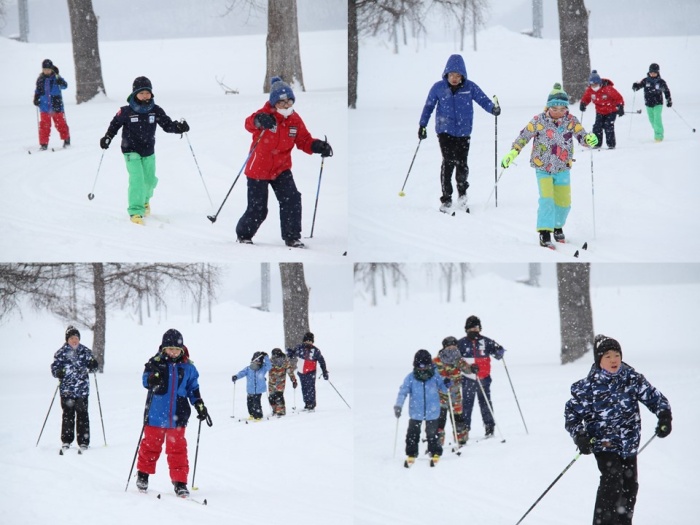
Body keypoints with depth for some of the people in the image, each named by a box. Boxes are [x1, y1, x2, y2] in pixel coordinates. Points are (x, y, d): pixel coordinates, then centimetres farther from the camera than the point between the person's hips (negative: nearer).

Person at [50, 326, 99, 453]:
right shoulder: (61, 353, 0)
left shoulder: (85, 351, 7)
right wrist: (58, 373, -18)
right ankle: (66, 442, 11)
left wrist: (93, 365, -6)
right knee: (68, 415, 1)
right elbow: (54, 368, 2)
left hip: (82, 390, 2)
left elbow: (90, 366, 16)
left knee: (82, 415, 3)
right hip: (67, 390, -2)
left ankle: (83, 442, 9)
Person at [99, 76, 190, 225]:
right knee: (137, 179, -18)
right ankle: (135, 212, -14)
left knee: (150, 180, 14)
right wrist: (107, 137, -11)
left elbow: (167, 124, -4)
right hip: (131, 151, -4)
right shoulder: (126, 111, -13)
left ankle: (145, 200, 47)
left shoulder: (155, 110, -6)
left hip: (149, 151, 4)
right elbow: (115, 124, 1)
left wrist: (178, 127, -22)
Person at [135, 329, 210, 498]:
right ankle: (143, 474, 29)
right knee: (151, 445, 10)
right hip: (156, 414, -1)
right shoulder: (156, 363, -3)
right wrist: (152, 378, -32)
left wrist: (200, 407, 10)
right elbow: (146, 380, -9)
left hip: (177, 416, 1)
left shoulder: (187, 367, 5)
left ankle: (180, 482, 6)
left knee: (177, 449, 2)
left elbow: (193, 389, 15)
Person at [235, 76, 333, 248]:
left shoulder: (295, 120, -3)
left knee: (292, 199, -11)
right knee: (257, 209, 0)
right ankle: (244, 235, 26)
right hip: (258, 168, -4)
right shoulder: (266, 114, -19)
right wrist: (259, 120, -63)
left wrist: (318, 146, -19)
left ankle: (292, 237, 2)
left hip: (281, 169, 4)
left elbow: (304, 140, 2)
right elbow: (249, 124, -39)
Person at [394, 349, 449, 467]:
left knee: (432, 434, 10)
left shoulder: (435, 377, -9)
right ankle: (411, 455, 21)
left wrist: (447, 384, -24)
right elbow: (403, 391, -10)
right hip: (415, 412, 0)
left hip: (432, 412, 0)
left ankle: (435, 454, 26)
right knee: (412, 434, 7)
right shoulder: (411, 378, -11)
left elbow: (443, 388, -1)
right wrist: (398, 406, -18)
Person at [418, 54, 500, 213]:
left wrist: (493, 108, -26)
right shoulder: (438, 87, 0)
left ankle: (462, 192, 25)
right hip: (445, 130, -1)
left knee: (461, 164, -3)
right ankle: (446, 199, -6)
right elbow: (429, 106, 9)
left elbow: (483, 99, -5)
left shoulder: (470, 87, -1)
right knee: (448, 162, -13)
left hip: (463, 132, 1)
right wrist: (422, 125, 7)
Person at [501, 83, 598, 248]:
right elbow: (524, 136, -6)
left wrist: (589, 139, -32)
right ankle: (545, 234, -16)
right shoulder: (538, 121, -13)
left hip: (563, 169, 3)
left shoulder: (571, 121, -8)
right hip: (543, 168, -3)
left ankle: (558, 226, 37)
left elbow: (582, 136, -8)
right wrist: (512, 153, -16)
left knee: (564, 202, 10)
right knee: (546, 199, -18)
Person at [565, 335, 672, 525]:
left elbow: (653, 396, 3)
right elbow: (572, 413, -5)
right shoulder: (588, 386, -12)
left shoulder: (632, 378, -4)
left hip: (629, 444, 5)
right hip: (604, 443, -5)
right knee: (612, 481, -22)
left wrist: (664, 416, -14)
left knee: (630, 486, 13)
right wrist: (579, 436, -19)